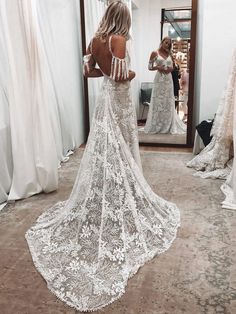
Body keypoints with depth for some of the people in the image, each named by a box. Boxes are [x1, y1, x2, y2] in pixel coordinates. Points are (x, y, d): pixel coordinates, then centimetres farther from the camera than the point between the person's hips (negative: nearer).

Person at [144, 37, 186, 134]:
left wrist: (170, 69, -4)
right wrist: (157, 67, -16)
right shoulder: (155, 53, 1)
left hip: (168, 79, 4)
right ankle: (156, 126, 4)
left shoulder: (169, 54, 14)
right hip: (159, 79, -4)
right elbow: (149, 67, 0)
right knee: (158, 101, -4)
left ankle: (168, 125, 12)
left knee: (168, 102, 5)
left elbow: (172, 67, 18)